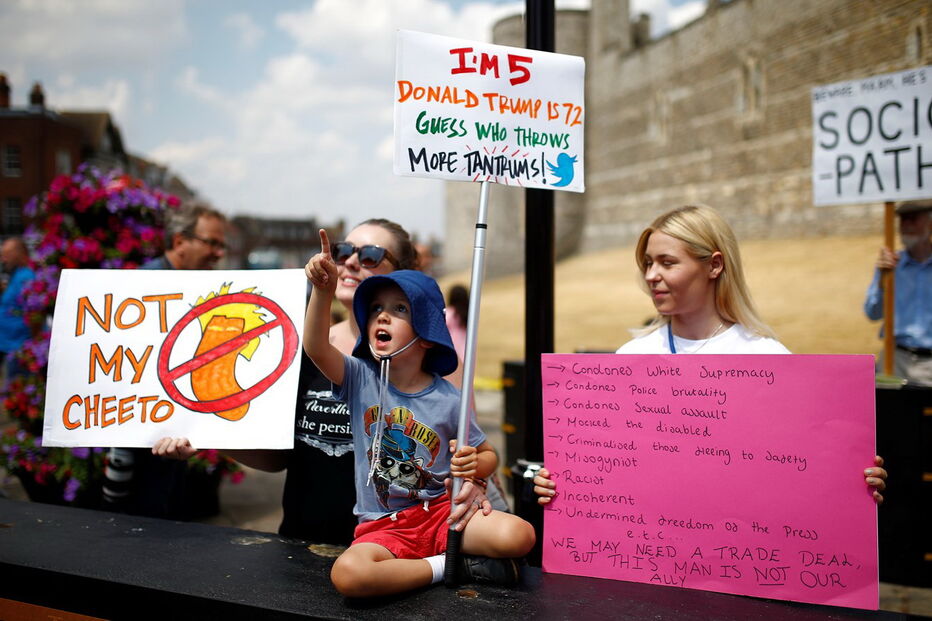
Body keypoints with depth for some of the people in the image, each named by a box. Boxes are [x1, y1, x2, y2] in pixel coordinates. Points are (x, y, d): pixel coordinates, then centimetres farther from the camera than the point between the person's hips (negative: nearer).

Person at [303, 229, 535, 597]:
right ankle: (448, 567, -13)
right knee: (347, 574, -34)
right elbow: (316, 348, -21)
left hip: (441, 511, -1)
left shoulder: (447, 399, -2)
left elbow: (488, 455, 9)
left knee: (519, 536, -28)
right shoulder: (360, 379, -1)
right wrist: (323, 290, -35)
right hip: (382, 526, 1)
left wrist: (473, 465, -15)